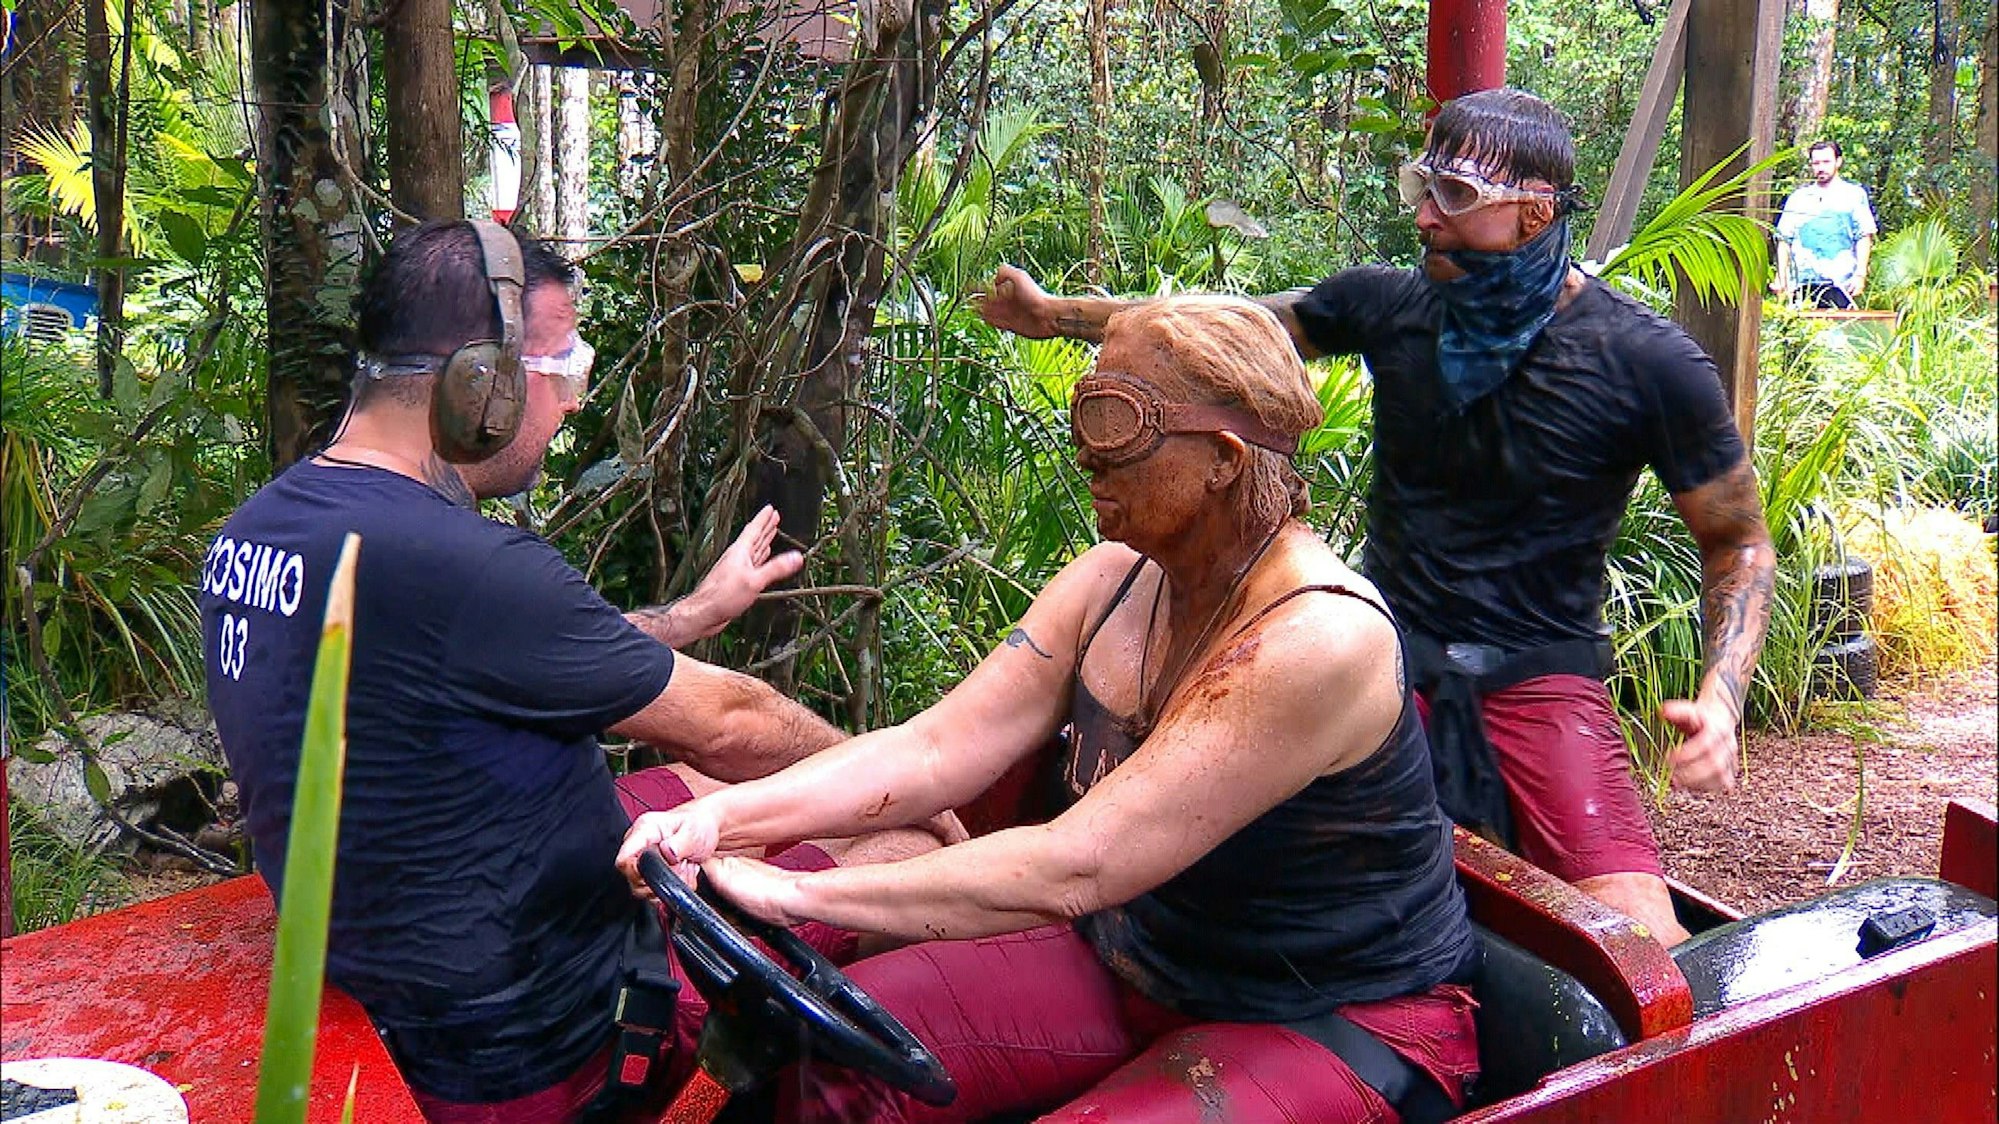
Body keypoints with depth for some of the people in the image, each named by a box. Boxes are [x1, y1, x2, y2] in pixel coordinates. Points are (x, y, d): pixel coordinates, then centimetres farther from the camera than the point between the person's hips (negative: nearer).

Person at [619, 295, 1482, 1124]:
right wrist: (725, 818, -23)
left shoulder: (1320, 641, -30)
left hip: (1338, 1027, -7)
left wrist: (798, 893, -33)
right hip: (1133, 960, 7)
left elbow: (1075, 868, -34)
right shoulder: (1113, 583, -4)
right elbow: (931, 752, -8)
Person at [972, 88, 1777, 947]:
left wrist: (1719, 701, -15)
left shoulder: (1649, 362, -7)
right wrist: (1054, 314, 26)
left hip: (1541, 680, -2)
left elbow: (1738, 542, 3)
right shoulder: (1387, 305, 2)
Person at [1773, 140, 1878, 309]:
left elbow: (1864, 238, 4)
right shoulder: (1798, 197, 17)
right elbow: (1784, 240, 15)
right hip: (1802, 284, 2)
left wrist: (1860, 275, -8)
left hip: (1840, 283, -2)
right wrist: (1781, 277, 4)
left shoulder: (1855, 195, 10)